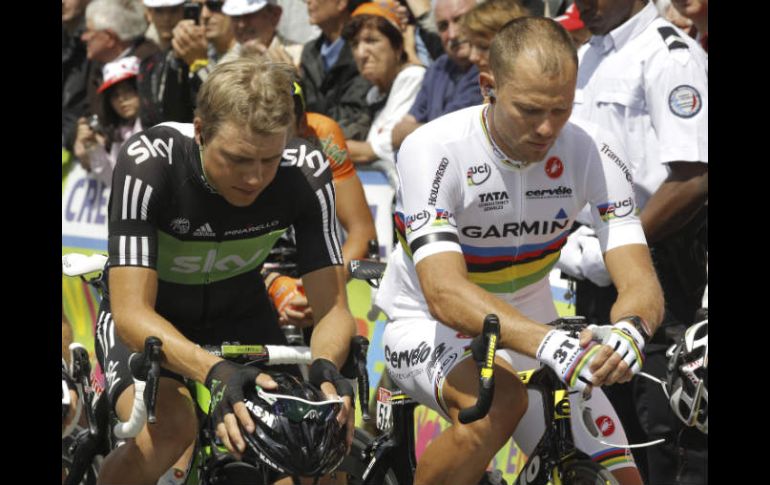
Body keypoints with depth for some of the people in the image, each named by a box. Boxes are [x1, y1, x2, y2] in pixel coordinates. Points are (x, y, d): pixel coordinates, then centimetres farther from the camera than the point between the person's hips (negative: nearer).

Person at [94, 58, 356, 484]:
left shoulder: (304, 173, -24)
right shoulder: (148, 164, -33)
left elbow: (333, 308, -21)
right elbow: (132, 314, -37)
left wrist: (325, 366, -45)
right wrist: (214, 372, -54)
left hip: (239, 316, 3)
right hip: (151, 320, -3)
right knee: (169, 428, -32)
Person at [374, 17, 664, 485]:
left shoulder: (592, 149, -15)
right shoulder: (433, 149, -26)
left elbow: (641, 282, -21)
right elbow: (446, 293, -37)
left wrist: (629, 330, -47)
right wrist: (545, 342, -55)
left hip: (531, 327, 4)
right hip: (430, 326, -4)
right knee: (499, 399, -37)